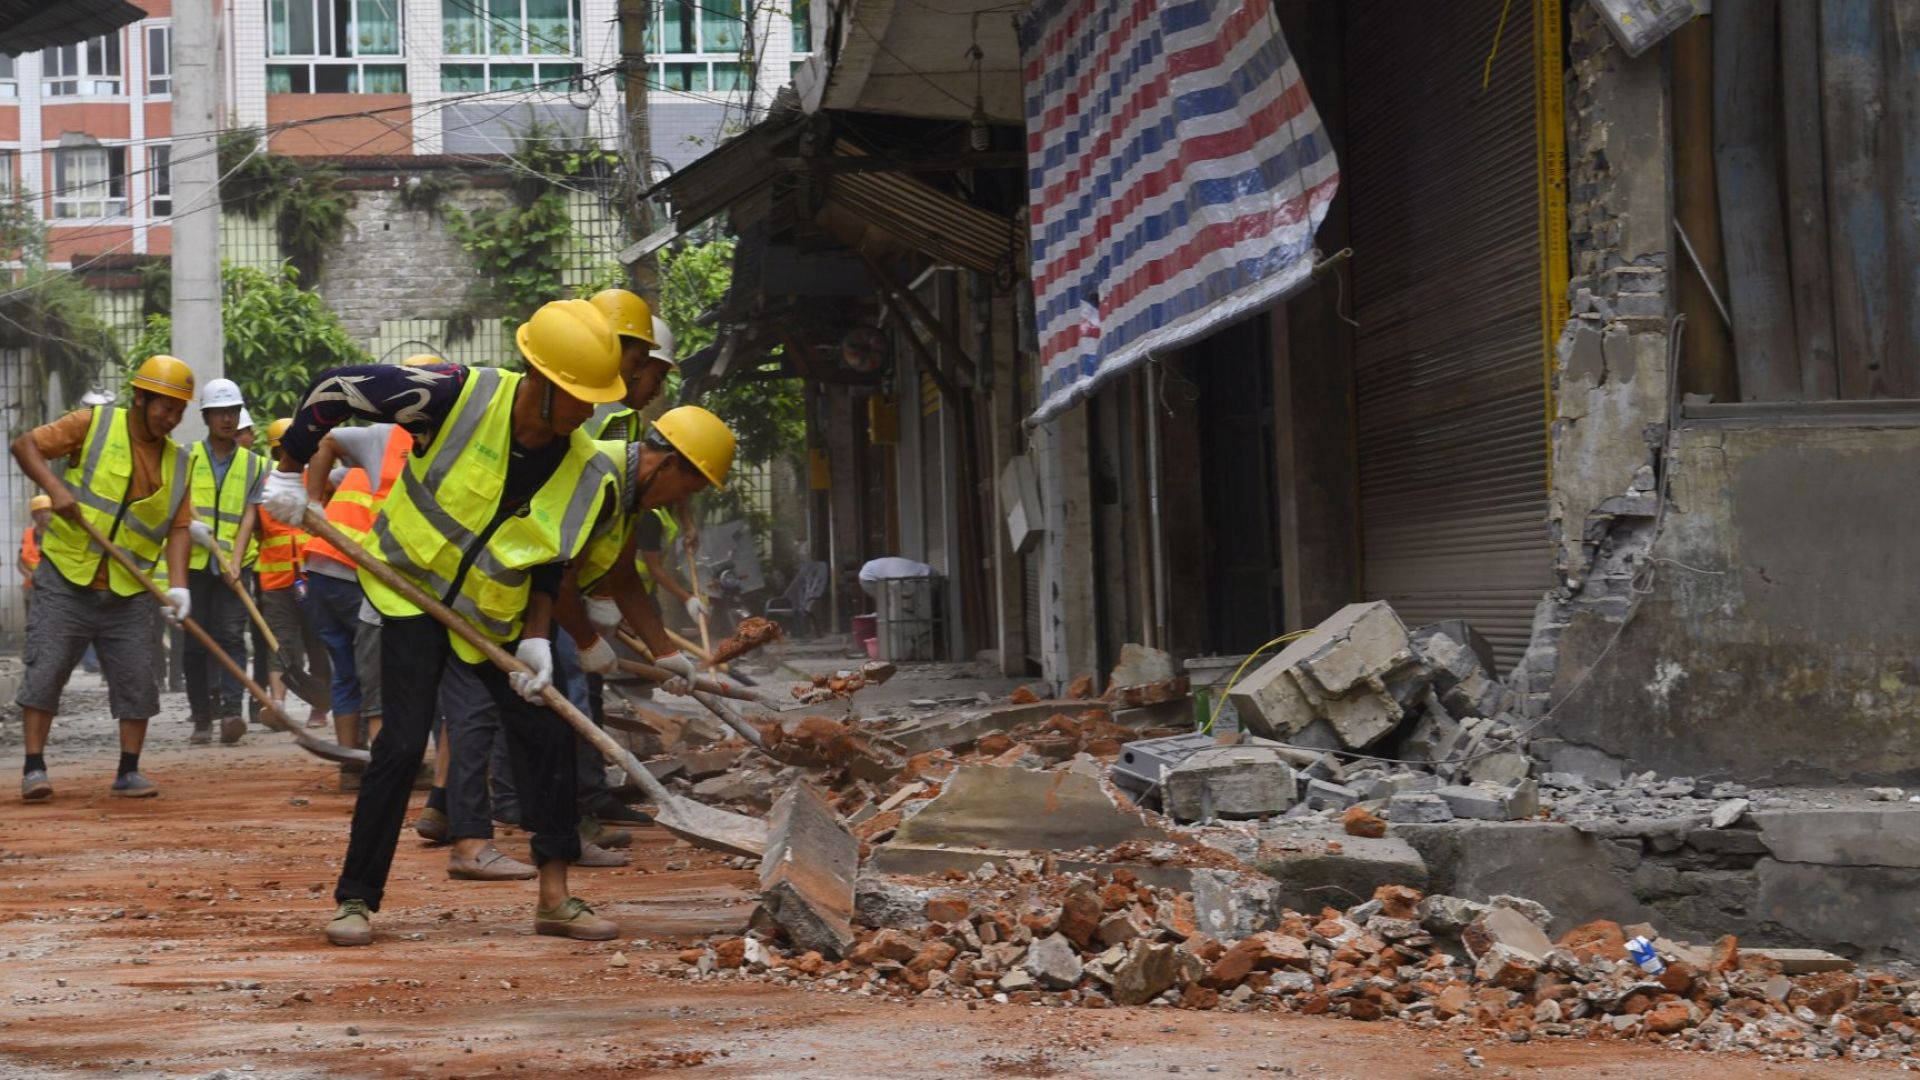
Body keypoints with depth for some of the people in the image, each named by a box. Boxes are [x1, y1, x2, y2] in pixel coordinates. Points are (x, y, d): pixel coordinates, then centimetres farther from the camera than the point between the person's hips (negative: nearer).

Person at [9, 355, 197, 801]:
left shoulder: (176, 461, 8)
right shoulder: (94, 424, -3)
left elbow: (178, 528, 4)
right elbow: (26, 445, -4)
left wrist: (177, 586, -10)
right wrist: (55, 488, -21)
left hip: (130, 592, 4)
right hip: (67, 580, -4)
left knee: (137, 679, 1)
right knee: (46, 669, -6)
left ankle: (129, 772, 11)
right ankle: (34, 767, 1)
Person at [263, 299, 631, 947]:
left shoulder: (589, 476, -14)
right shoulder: (460, 396, -26)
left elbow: (553, 566, 0)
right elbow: (334, 389, -18)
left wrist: (536, 639, -11)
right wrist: (290, 473, -12)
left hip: (494, 613, 4)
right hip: (413, 585, -4)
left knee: (548, 734, -2)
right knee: (403, 743, -12)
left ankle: (555, 898, 9)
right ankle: (354, 899, -1)